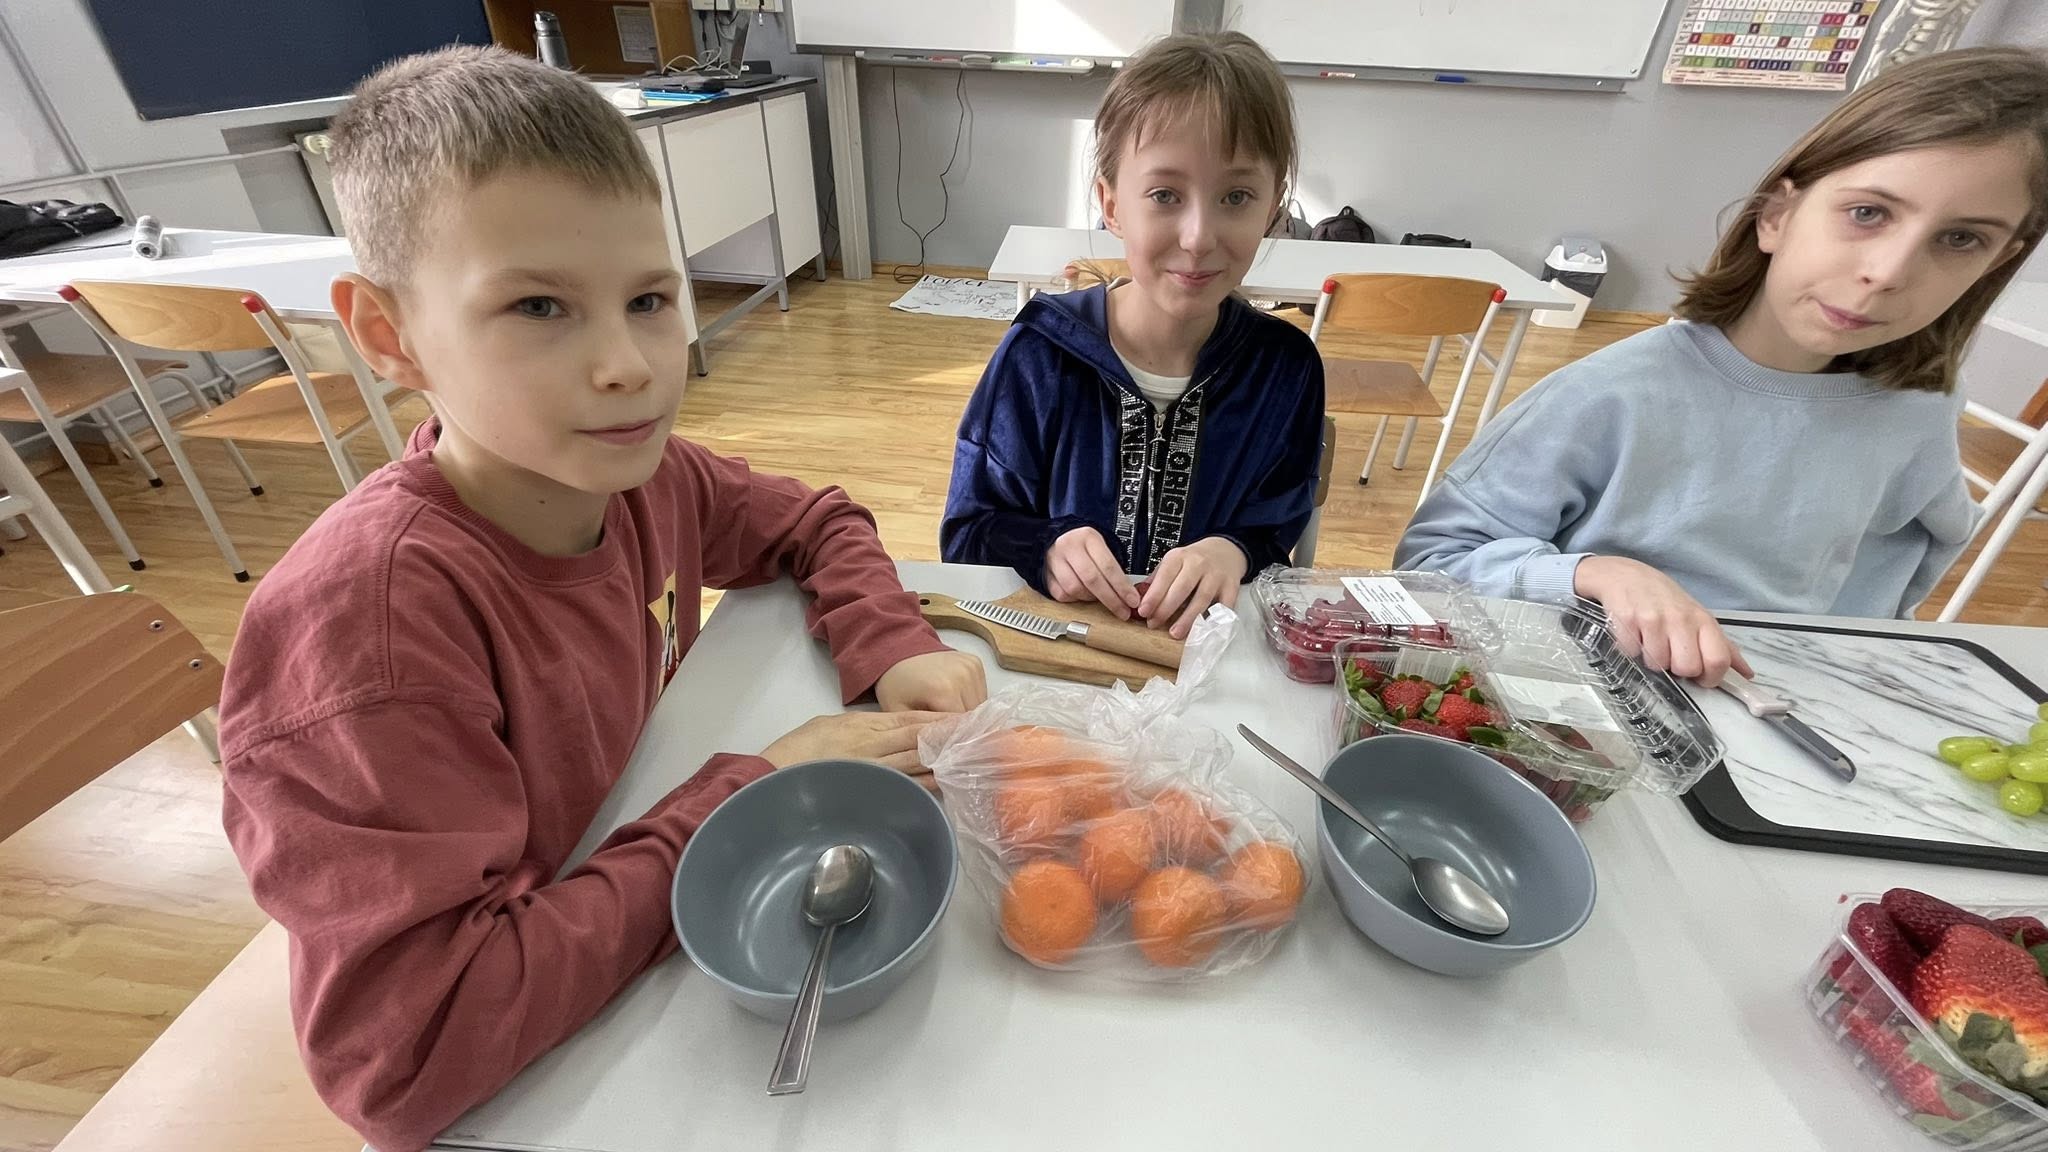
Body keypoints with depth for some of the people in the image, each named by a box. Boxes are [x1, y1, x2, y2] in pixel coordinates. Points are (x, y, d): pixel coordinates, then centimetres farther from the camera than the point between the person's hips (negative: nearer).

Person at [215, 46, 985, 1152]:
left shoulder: (640, 476, -15)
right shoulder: (367, 612, -31)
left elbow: (815, 525, 2)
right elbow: (407, 1056, -30)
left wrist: (892, 647, -16)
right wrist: (748, 795, -29)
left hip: (667, 955, 5)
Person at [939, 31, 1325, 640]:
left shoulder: (1285, 367, -5)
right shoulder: (1038, 355, -10)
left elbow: (1275, 536, 3)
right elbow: (969, 532, -3)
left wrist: (1235, 553, -19)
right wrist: (1047, 549, -22)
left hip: (1209, 647, 2)